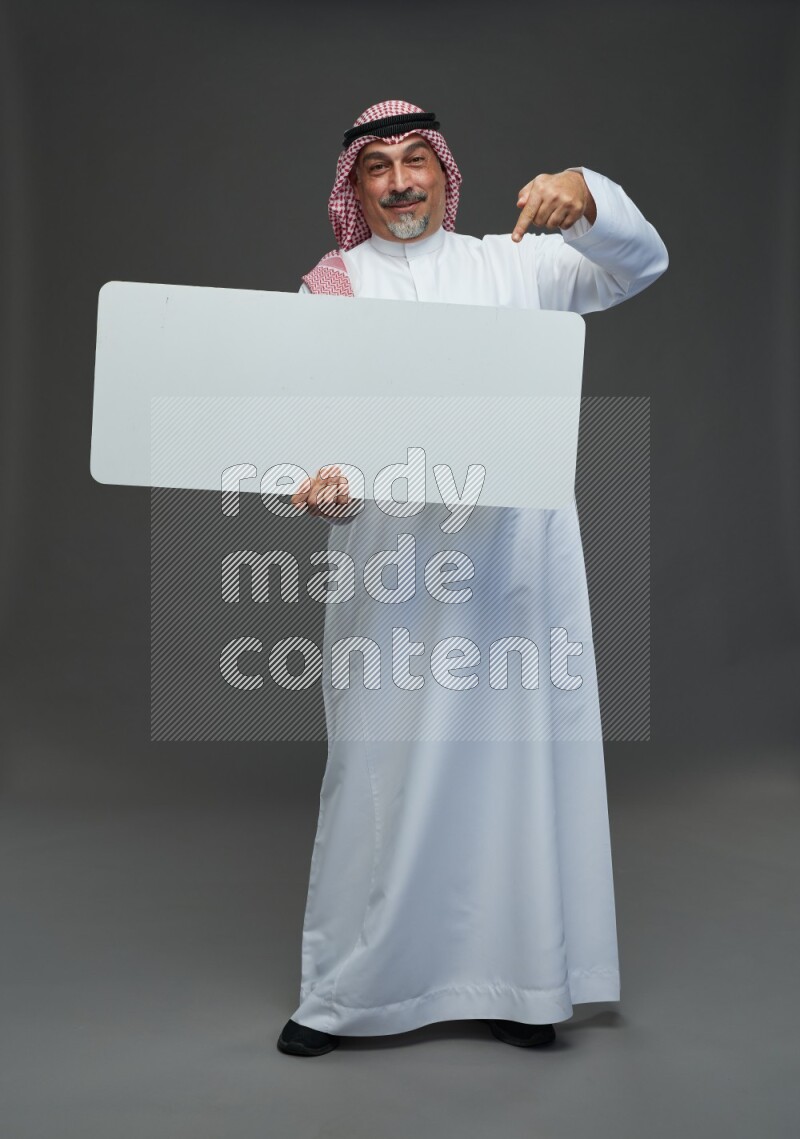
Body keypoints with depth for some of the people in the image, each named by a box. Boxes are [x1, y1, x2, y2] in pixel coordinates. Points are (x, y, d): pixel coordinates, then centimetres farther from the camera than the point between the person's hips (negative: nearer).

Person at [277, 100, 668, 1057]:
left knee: (516, 749, 4)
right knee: (384, 759, 1)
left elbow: (639, 266, 8)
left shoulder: (510, 264, 16)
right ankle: (342, 992, 13)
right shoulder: (333, 285, 11)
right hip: (394, 553, -2)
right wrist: (316, 482, -23)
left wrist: (585, 196, -13)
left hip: (516, 546, 2)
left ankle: (515, 979, 16)